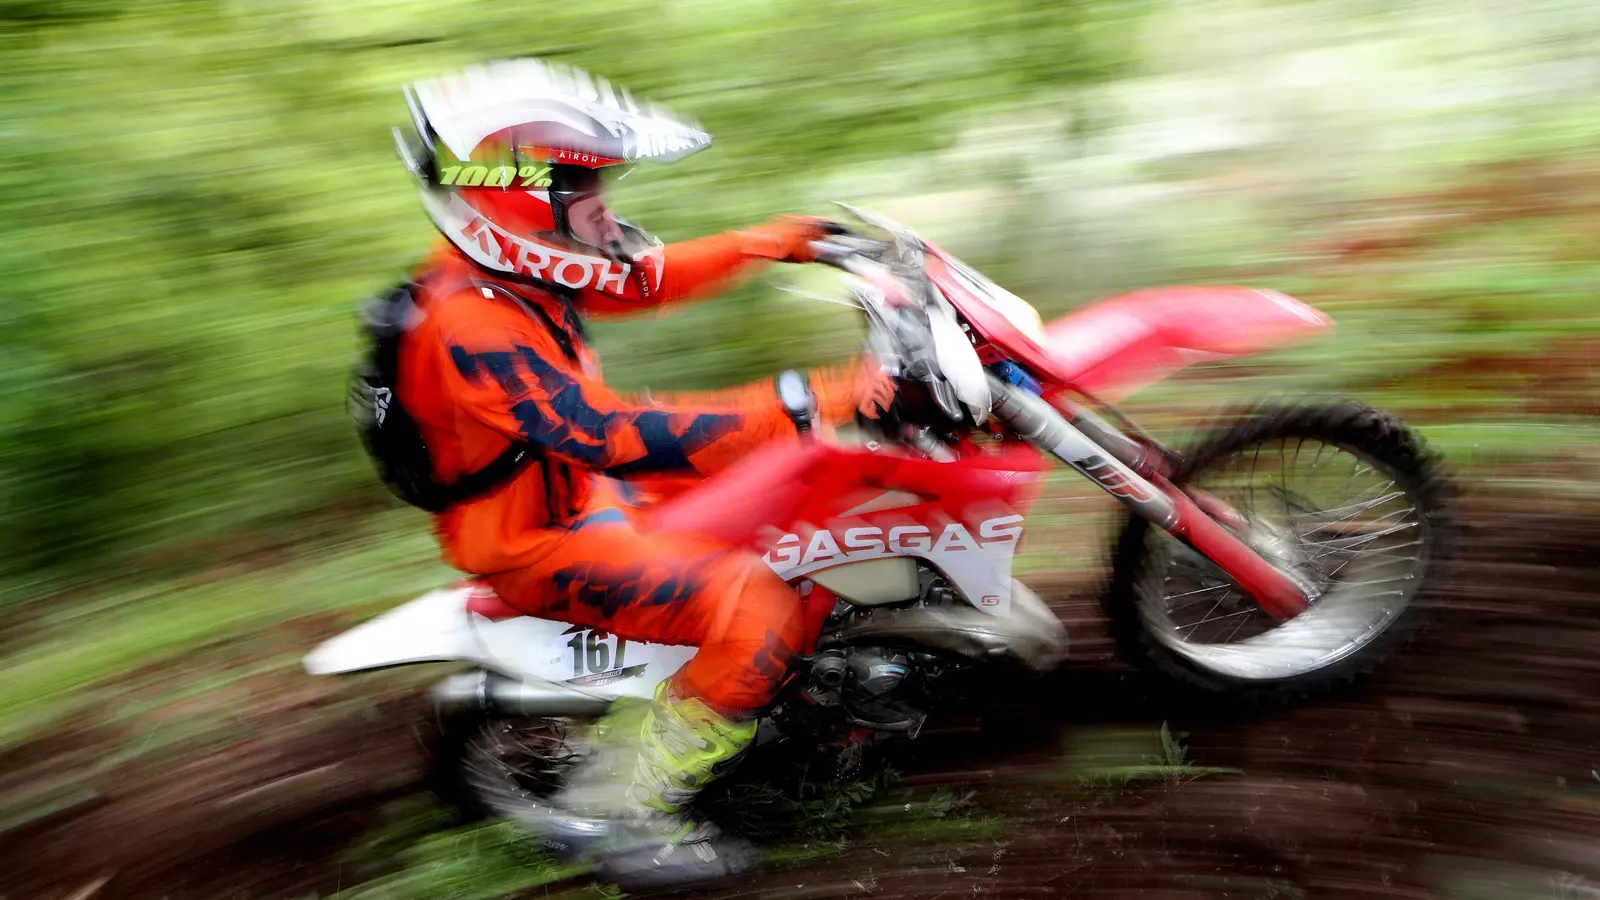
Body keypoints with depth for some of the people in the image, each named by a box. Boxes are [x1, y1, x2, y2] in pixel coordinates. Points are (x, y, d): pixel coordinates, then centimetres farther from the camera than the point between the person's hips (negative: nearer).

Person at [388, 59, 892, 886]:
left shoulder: (510, 270, 0)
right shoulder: (472, 327, -29)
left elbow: (643, 279, 12)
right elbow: (609, 436, -38)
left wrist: (770, 243, 9)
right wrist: (800, 406, -40)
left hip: (576, 493, 10)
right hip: (535, 544, -10)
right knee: (757, 613, -23)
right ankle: (615, 809, -9)